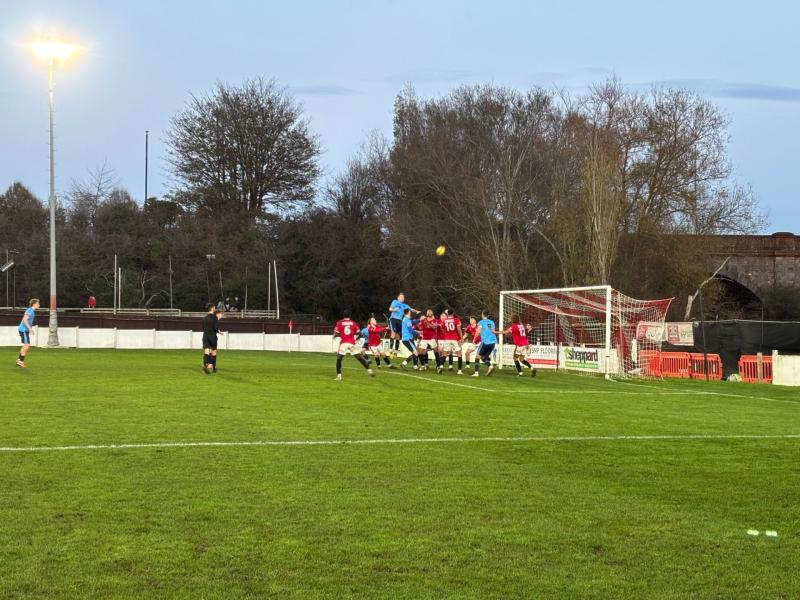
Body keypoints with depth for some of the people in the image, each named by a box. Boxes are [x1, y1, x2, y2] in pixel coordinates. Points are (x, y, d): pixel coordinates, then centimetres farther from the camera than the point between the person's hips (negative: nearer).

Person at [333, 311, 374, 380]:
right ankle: (369, 370, 2)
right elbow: (358, 333, 7)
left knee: (338, 359, 8)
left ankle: (339, 375, 0)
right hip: (352, 343, 2)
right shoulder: (353, 323, 8)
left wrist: (334, 336, 20)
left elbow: (336, 334, -2)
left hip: (343, 343, -2)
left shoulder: (340, 323, 3)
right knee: (360, 357, 8)